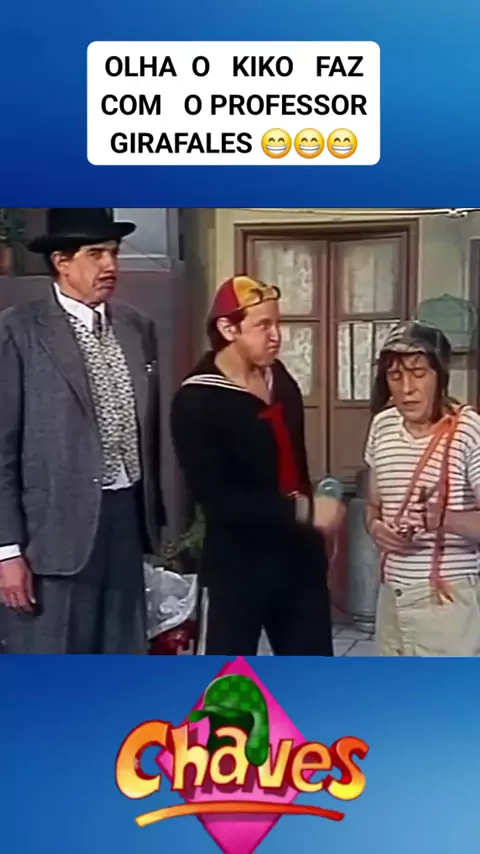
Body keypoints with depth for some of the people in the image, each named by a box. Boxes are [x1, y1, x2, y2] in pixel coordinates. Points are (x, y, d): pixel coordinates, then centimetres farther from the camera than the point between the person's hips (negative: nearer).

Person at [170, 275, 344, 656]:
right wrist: (303, 511, -26)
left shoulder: (280, 379, 4)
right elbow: (218, 498, -24)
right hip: (237, 564, -6)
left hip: (298, 555, 7)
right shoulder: (198, 400, -17)